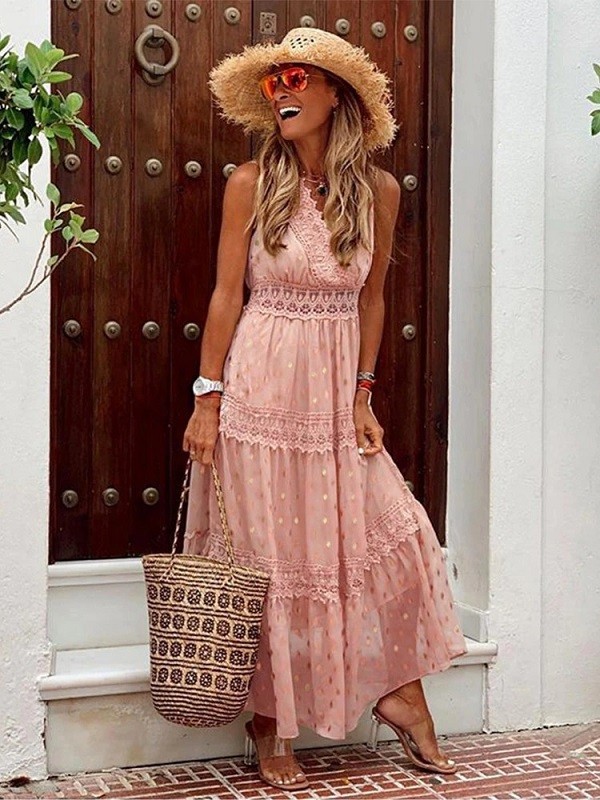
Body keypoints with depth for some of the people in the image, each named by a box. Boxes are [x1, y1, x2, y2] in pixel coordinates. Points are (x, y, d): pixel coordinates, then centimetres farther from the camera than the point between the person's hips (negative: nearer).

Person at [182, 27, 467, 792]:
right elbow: (226, 293, -4)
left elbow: (370, 299, 9)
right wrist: (207, 399, -8)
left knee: (389, 533, 1)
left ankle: (399, 693, 18)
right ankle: (269, 726, 16)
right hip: (262, 386, -3)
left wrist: (363, 397, 4)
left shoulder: (378, 190, 3)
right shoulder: (251, 183, -4)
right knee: (267, 555, 3)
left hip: (336, 390, 3)